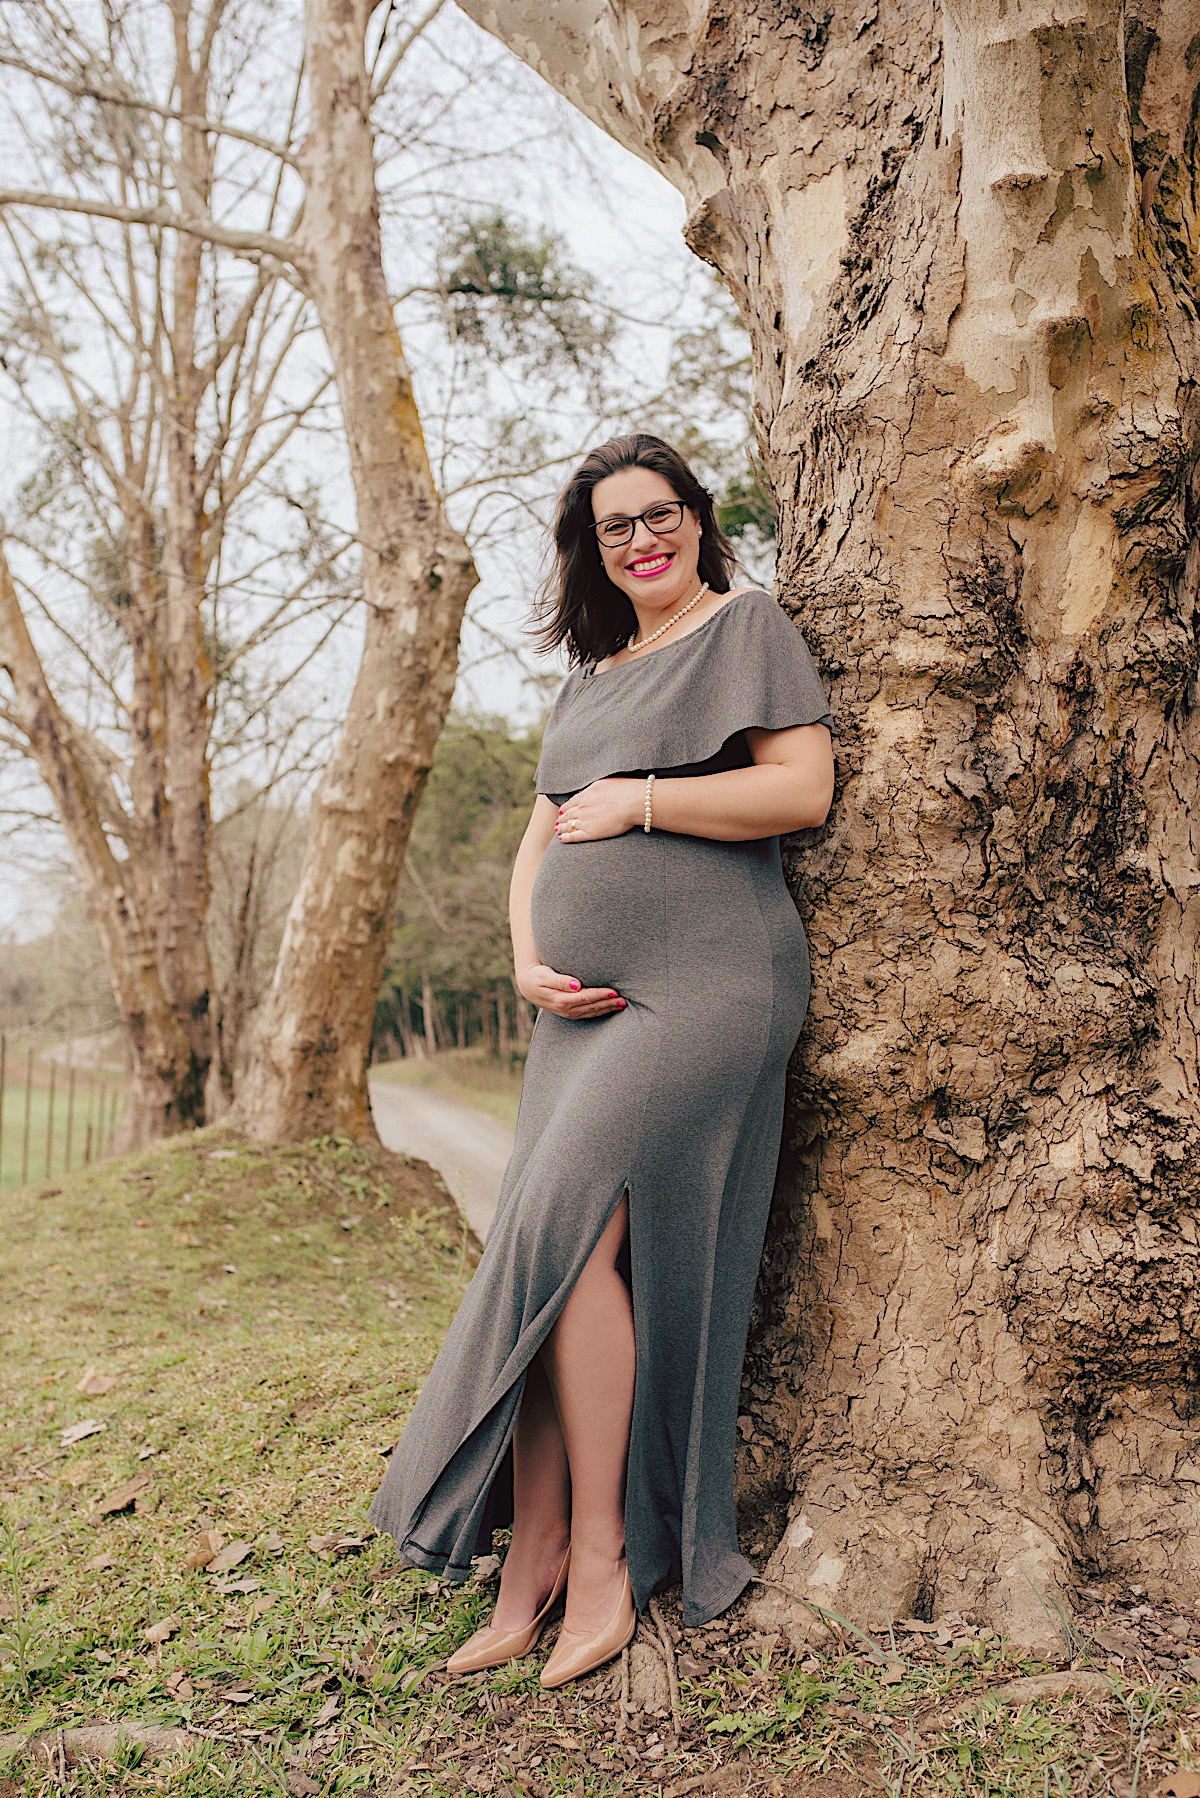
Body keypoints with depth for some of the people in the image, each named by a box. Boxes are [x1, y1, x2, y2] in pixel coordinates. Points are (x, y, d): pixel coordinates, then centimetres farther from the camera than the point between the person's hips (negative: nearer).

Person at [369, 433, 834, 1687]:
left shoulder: (745, 624, 3)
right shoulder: (592, 675, 23)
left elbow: (803, 788, -10)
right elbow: (538, 844, 20)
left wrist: (640, 802, -6)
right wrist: (529, 962, 2)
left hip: (704, 984, -7)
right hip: (588, 1004, 7)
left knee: (563, 1223, -17)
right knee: (560, 1252, 0)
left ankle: (601, 1558, -3)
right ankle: (534, 1562, 8)